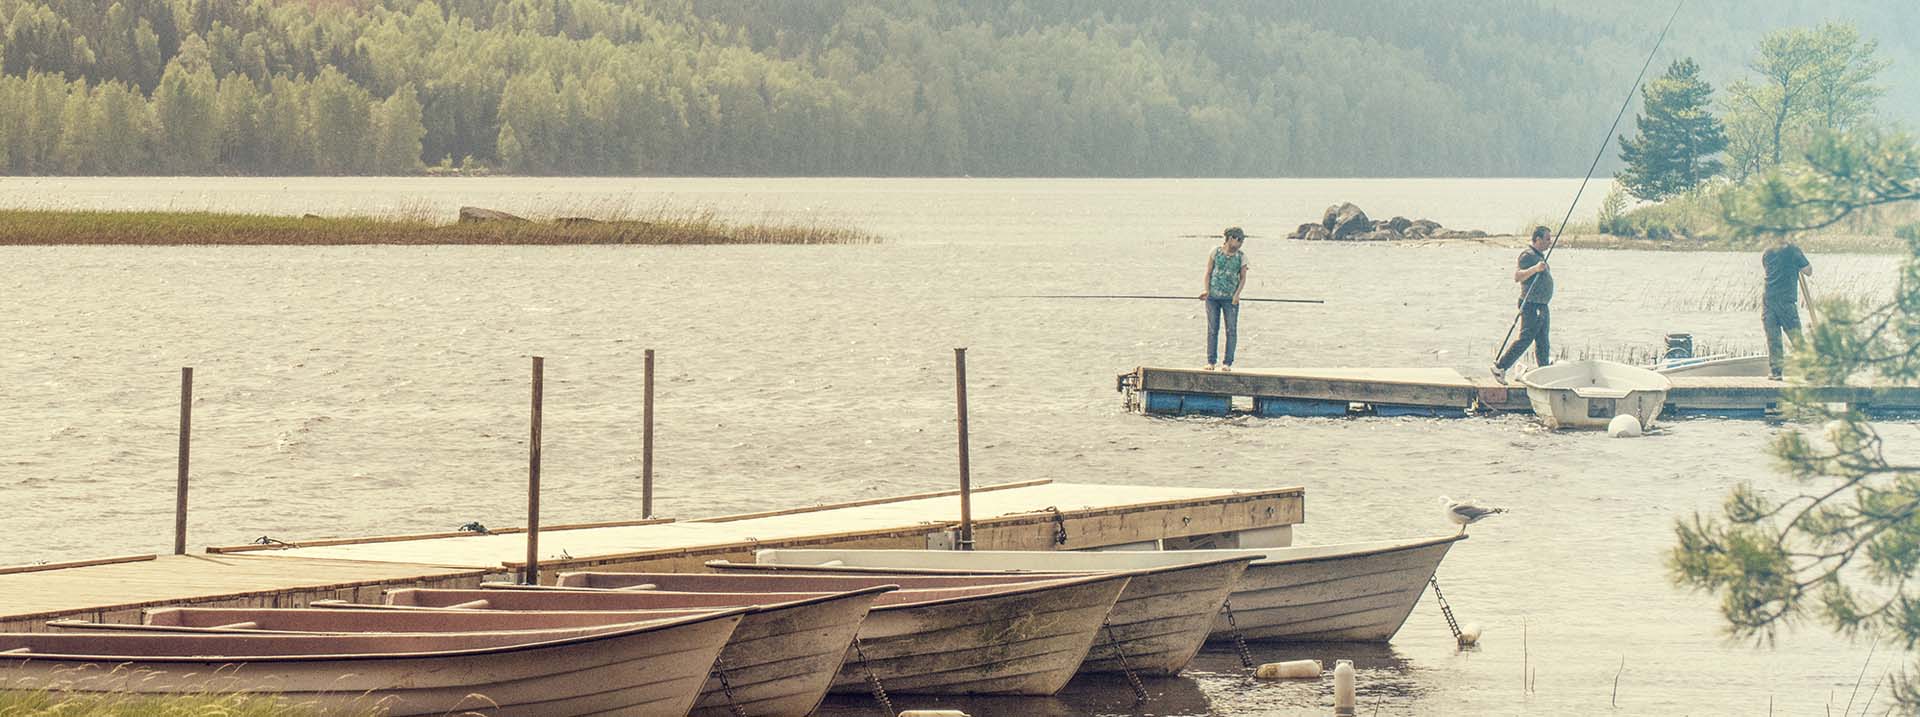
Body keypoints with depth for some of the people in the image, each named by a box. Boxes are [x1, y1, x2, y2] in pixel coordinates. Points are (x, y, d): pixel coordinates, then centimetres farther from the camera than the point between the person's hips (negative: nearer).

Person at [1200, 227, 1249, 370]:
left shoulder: (1241, 256, 4)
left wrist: (1237, 294, -6)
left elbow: (1243, 278, 7)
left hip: (1230, 298, 0)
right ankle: (1211, 361, 8)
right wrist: (1207, 291, -5)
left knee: (1231, 330, -3)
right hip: (1213, 297, 0)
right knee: (1212, 329, 2)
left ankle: (1227, 362, 2)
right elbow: (1208, 273, 6)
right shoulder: (1215, 252, 2)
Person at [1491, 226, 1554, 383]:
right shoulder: (1527, 255, -14)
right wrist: (1535, 268, -37)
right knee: (1525, 339, -12)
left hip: (1542, 306, 10)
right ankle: (1500, 367, -7)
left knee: (1542, 342, 10)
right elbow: (1517, 277, -26)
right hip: (1531, 305, -10)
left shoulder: (1539, 255, 17)